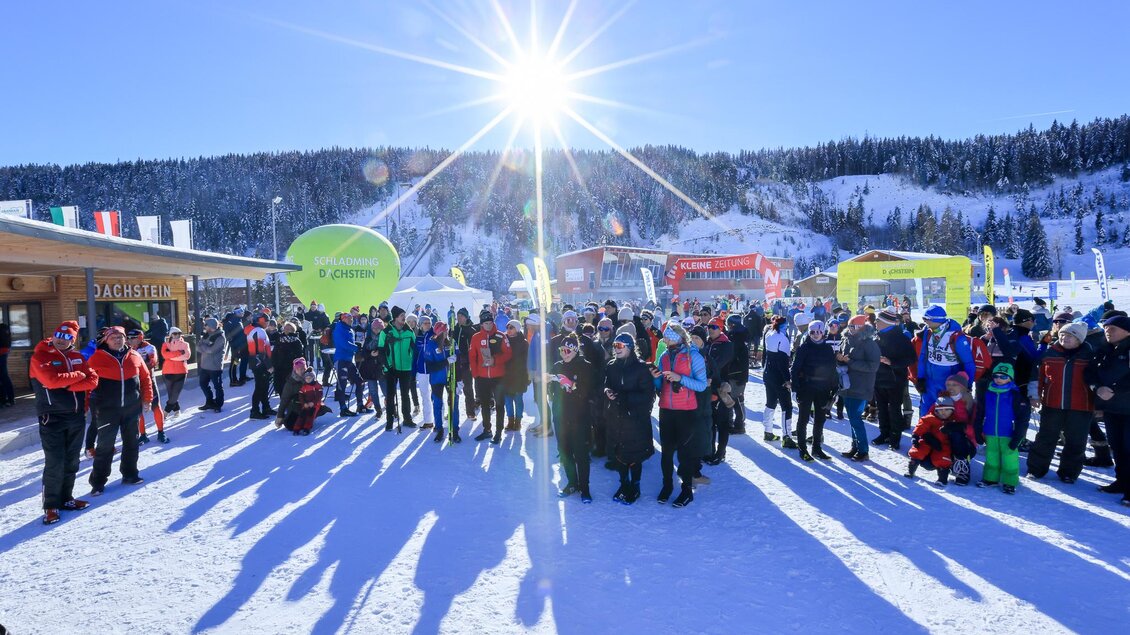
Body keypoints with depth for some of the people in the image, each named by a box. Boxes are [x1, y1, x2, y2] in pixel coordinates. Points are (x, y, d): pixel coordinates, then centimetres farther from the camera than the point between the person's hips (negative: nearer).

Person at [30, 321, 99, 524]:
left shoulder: (77, 357, 9)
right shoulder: (40, 356, -6)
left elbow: (92, 380, -2)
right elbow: (51, 380, -23)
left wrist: (67, 386, -16)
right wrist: (78, 376, -10)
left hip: (77, 416, 6)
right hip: (52, 417, -5)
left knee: (71, 461, 13)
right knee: (55, 463, -7)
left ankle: (66, 498, 26)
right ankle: (51, 506, 4)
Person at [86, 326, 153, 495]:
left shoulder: (134, 356, 4)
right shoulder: (97, 358, -5)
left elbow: (146, 378, 11)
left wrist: (147, 399, 9)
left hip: (132, 407, 4)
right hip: (108, 409, -3)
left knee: (131, 442, 12)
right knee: (105, 445, -1)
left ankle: (130, 474, 25)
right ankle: (98, 481, 7)